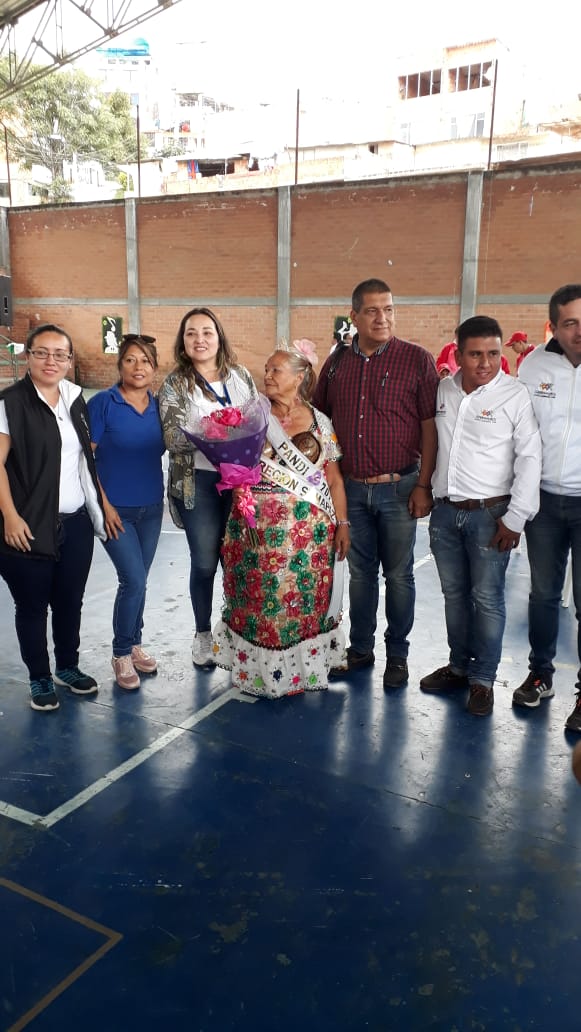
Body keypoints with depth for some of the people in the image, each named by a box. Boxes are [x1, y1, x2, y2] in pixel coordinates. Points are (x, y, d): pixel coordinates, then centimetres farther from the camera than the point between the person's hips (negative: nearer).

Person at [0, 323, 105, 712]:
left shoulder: (75, 397, 8)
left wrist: (102, 502, 12)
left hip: (77, 521, 5)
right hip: (32, 526, -5)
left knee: (71, 599, 15)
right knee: (32, 605, 7)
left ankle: (68, 667, 34)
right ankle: (40, 679, 24)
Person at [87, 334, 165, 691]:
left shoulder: (158, 406, 4)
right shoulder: (103, 403, -9)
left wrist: (164, 498, 2)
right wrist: (102, 503, -14)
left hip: (151, 508, 4)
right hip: (115, 509, -4)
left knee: (137, 581, 13)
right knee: (134, 580, -8)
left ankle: (135, 643, 31)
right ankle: (122, 653, 11)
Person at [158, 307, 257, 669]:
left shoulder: (240, 375, 7)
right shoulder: (174, 385, -2)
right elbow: (173, 438, -12)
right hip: (199, 483, -2)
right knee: (205, 562, 7)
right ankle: (203, 635, 26)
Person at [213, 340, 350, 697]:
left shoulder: (320, 423, 3)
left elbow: (334, 479, 5)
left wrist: (343, 524, 2)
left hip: (306, 531, -1)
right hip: (257, 528, 1)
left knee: (302, 600, 3)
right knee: (257, 600, 4)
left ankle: (302, 668, 20)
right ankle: (257, 669, 21)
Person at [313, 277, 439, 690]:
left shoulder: (417, 359, -6)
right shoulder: (336, 363, 5)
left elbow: (430, 426, -8)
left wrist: (423, 485, -12)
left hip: (399, 488, -3)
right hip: (352, 488, 4)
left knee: (398, 575, 7)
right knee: (360, 572, 14)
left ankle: (397, 654, 24)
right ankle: (360, 649, 29)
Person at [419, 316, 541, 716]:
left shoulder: (516, 395, -8)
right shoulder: (441, 390, 6)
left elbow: (529, 459, -10)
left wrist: (516, 517, -13)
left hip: (489, 514, -4)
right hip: (445, 511, 5)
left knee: (487, 598, 1)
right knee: (454, 593, 14)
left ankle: (483, 679, 16)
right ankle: (459, 666, 30)